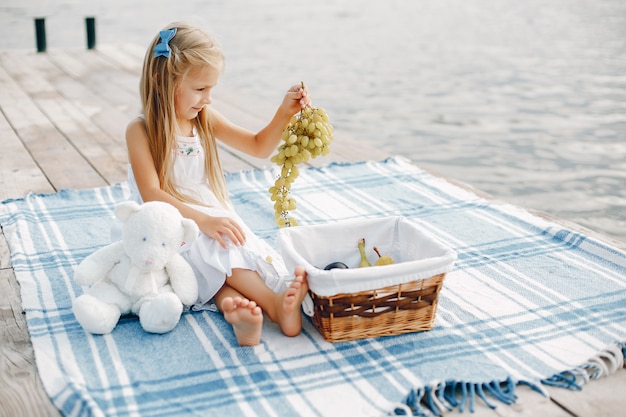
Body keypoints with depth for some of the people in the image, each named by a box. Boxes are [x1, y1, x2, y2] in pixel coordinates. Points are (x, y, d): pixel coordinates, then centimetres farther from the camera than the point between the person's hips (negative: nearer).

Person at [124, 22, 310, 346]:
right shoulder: (141, 131, -10)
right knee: (216, 251, -32)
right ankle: (276, 305, -39)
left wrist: (285, 113, -5)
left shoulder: (205, 120, 7)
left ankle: (232, 304, -50)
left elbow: (259, 147, 12)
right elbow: (152, 195, -19)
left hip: (216, 217, 6)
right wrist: (204, 221, -29)